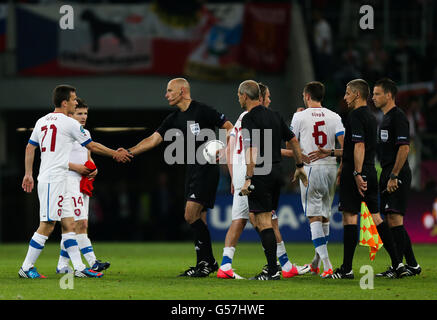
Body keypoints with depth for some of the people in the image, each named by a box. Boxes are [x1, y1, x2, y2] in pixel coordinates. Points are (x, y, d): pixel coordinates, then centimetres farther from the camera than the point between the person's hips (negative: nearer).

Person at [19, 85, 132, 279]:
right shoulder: (69, 123, -9)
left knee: (68, 223, 8)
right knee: (47, 225, -7)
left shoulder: (42, 121, 13)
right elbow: (92, 147, -1)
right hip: (54, 180, -9)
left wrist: (28, 175, 24)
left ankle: (79, 267, 6)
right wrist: (115, 154, 12)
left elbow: (30, 148, 18)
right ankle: (26, 268, -4)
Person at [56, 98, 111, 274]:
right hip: (69, 181, -9)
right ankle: (92, 262, -22)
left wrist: (93, 169, 7)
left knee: (72, 226, 8)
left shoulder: (85, 133, 18)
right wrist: (76, 167, -17)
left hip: (83, 183, 9)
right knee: (80, 223, -15)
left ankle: (62, 265, 12)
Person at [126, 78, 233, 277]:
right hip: (192, 169, 8)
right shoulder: (174, 119, 13)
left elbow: (230, 128, -7)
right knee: (198, 219, 8)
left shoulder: (202, 111, -9)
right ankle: (206, 263, 13)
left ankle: (207, 261, -7)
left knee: (191, 216, -14)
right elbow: (153, 139, 8)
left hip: (206, 169, -8)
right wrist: (129, 152, -3)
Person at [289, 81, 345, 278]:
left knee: (314, 217, -4)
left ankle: (327, 265, -17)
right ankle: (316, 263, 26)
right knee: (325, 217, 16)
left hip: (310, 168, -4)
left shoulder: (300, 117, -2)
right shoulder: (334, 117, 6)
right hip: (331, 168, 4)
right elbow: (344, 144, -2)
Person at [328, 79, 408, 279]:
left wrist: (357, 174, -23)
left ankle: (347, 269, -3)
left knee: (349, 217, -5)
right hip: (370, 171, 9)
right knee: (376, 216, 10)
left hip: (356, 173, -9)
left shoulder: (355, 116, -11)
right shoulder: (371, 117, 17)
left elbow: (359, 146, -21)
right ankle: (397, 263, 5)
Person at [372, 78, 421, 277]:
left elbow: (404, 148, -19)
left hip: (397, 176, -10)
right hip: (388, 175, 10)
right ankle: (412, 265, 14)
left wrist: (393, 176, -22)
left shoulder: (398, 117, -11)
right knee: (393, 220, 10)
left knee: (394, 218, -12)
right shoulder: (386, 118, 20)